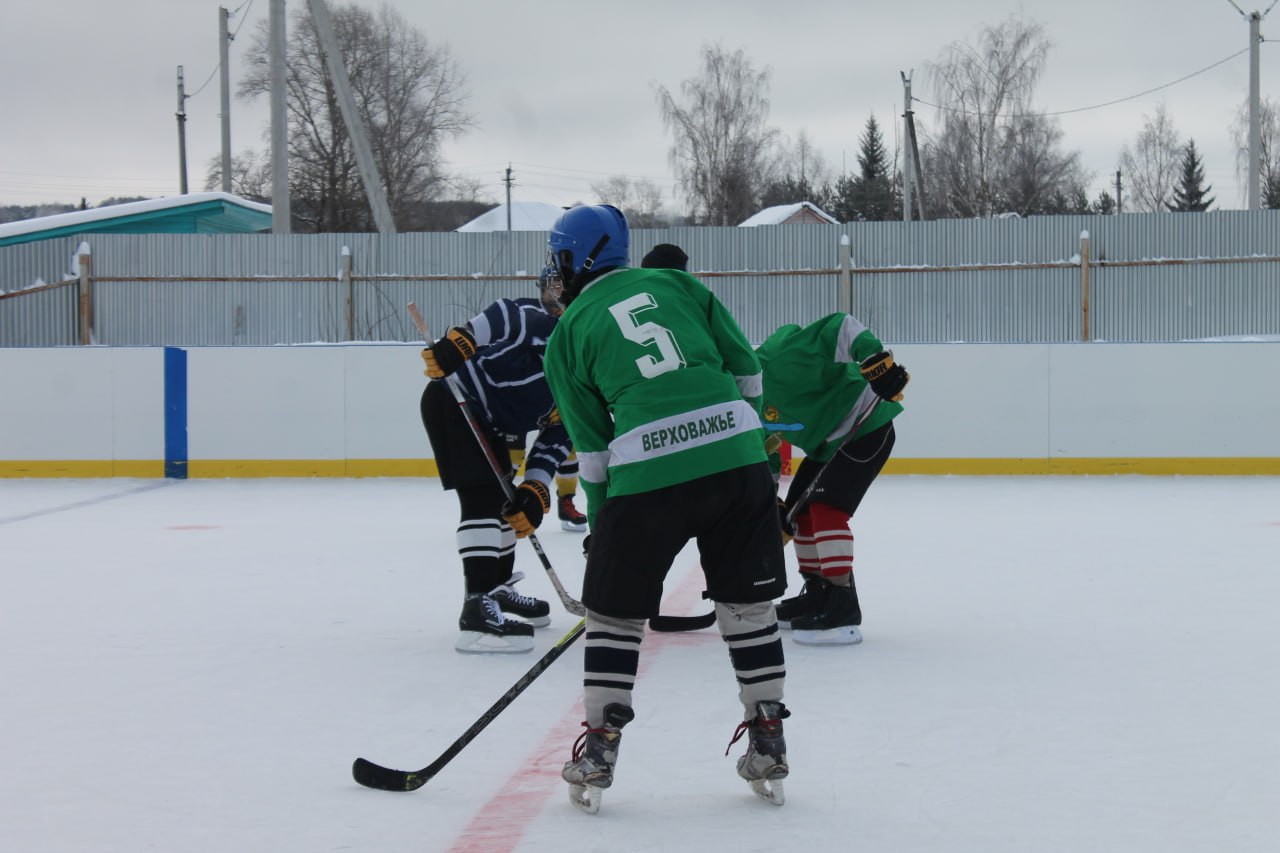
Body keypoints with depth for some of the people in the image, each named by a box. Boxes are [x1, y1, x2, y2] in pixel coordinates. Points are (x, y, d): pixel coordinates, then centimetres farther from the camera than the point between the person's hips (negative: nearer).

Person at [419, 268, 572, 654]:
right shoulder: (543, 326, -12)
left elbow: (555, 441, 8)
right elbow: (505, 317, -29)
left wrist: (535, 490, -6)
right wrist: (460, 341, -43)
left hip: (489, 425, 11)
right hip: (453, 402, -11)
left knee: (505, 501, 20)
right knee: (482, 498, -19)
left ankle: (500, 590, 39)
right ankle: (477, 609, -27)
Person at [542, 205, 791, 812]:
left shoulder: (569, 332, 11)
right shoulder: (676, 284, 19)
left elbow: (592, 448, 11)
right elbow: (746, 369, 16)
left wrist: (601, 520, 22)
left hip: (647, 473, -3)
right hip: (737, 457, 3)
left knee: (614, 609, 12)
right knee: (747, 601, 15)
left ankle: (597, 756, 13)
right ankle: (768, 747, 19)